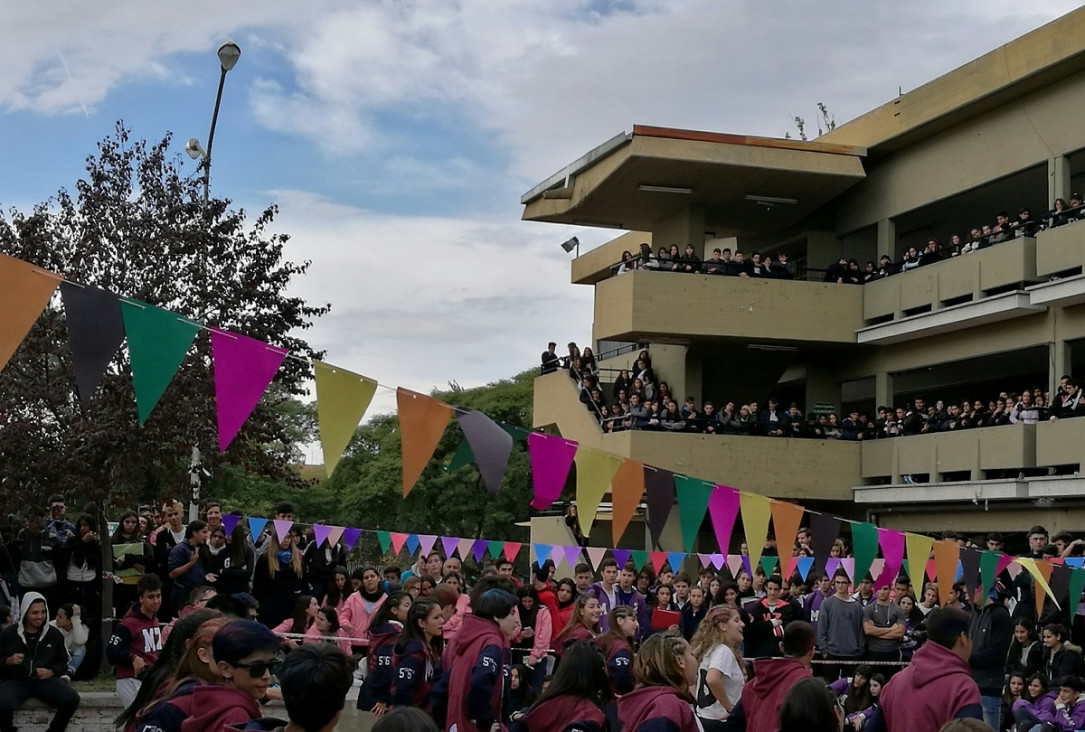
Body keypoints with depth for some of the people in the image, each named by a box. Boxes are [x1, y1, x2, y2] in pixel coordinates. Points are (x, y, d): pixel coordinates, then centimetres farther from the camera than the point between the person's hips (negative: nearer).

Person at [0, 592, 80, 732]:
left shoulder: (54, 634, 7)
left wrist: (51, 672, -6)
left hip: (45, 680, 2)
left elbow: (63, 662, 15)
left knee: (72, 699, -25)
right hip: (15, 681, -2)